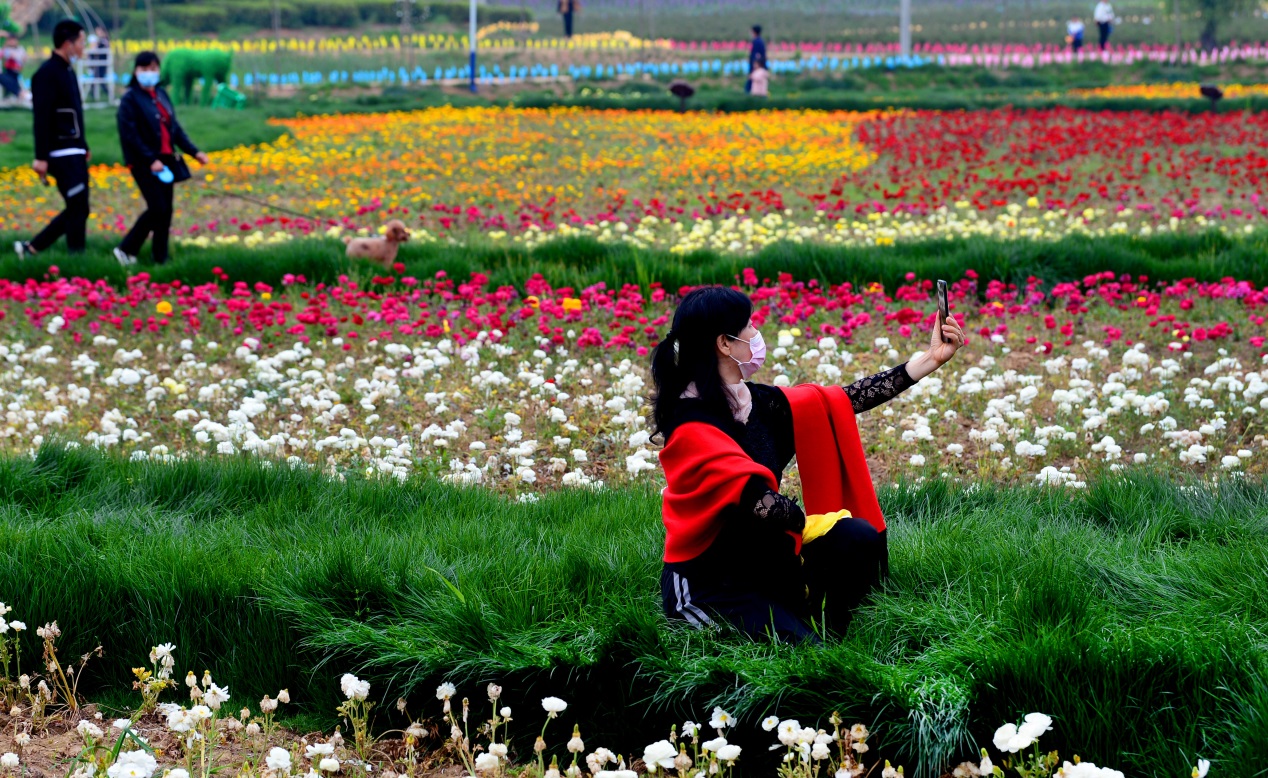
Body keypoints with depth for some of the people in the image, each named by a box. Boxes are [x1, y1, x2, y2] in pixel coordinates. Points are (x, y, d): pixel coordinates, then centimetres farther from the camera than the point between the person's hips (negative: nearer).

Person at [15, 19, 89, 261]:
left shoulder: (68, 71, 16)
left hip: (74, 152, 10)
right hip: (62, 154, -10)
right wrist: (41, 157, -22)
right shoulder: (48, 73, -13)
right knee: (78, 208, -7)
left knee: (76, 209, 11)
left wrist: (83, 147, 21)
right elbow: (42, 119, -18)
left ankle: (31, 249, 18)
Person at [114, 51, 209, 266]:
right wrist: (151, 160, -21)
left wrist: (194, 151, 11)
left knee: (166, 211, 7)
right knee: (157, 208, -13)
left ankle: (161, 259, 15)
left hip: (166, 160, 7)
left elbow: (175, 127, 18)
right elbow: (130, 135, -15)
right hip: (145, 164, -7)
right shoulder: (130, 99, -8)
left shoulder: (161, 95, 13)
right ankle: (126, 249, 0)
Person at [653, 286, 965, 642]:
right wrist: (808, 522, -11)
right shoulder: (690, 426, -21)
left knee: (855, 537, -13)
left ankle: (824, 631, 3)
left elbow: (846, 400, 4)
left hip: (764, 563, 8)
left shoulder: (760, 403, 3)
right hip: (708, 587, -8)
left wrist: (930, 359, 4)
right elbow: (753, 496, -27)